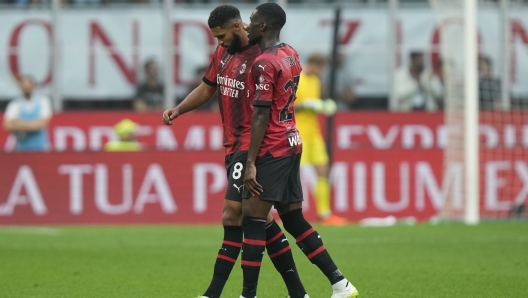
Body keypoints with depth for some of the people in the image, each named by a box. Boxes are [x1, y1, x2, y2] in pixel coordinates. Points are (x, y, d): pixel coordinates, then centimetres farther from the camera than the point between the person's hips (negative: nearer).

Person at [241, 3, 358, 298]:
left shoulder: (264, 63, -15)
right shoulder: (291, 55, 10)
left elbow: (262, 114, -18)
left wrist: (251, 162, -19)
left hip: (271, 149, -9)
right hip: (292, 143, 9)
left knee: (253, 219, -5)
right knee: (294, 220, 13)